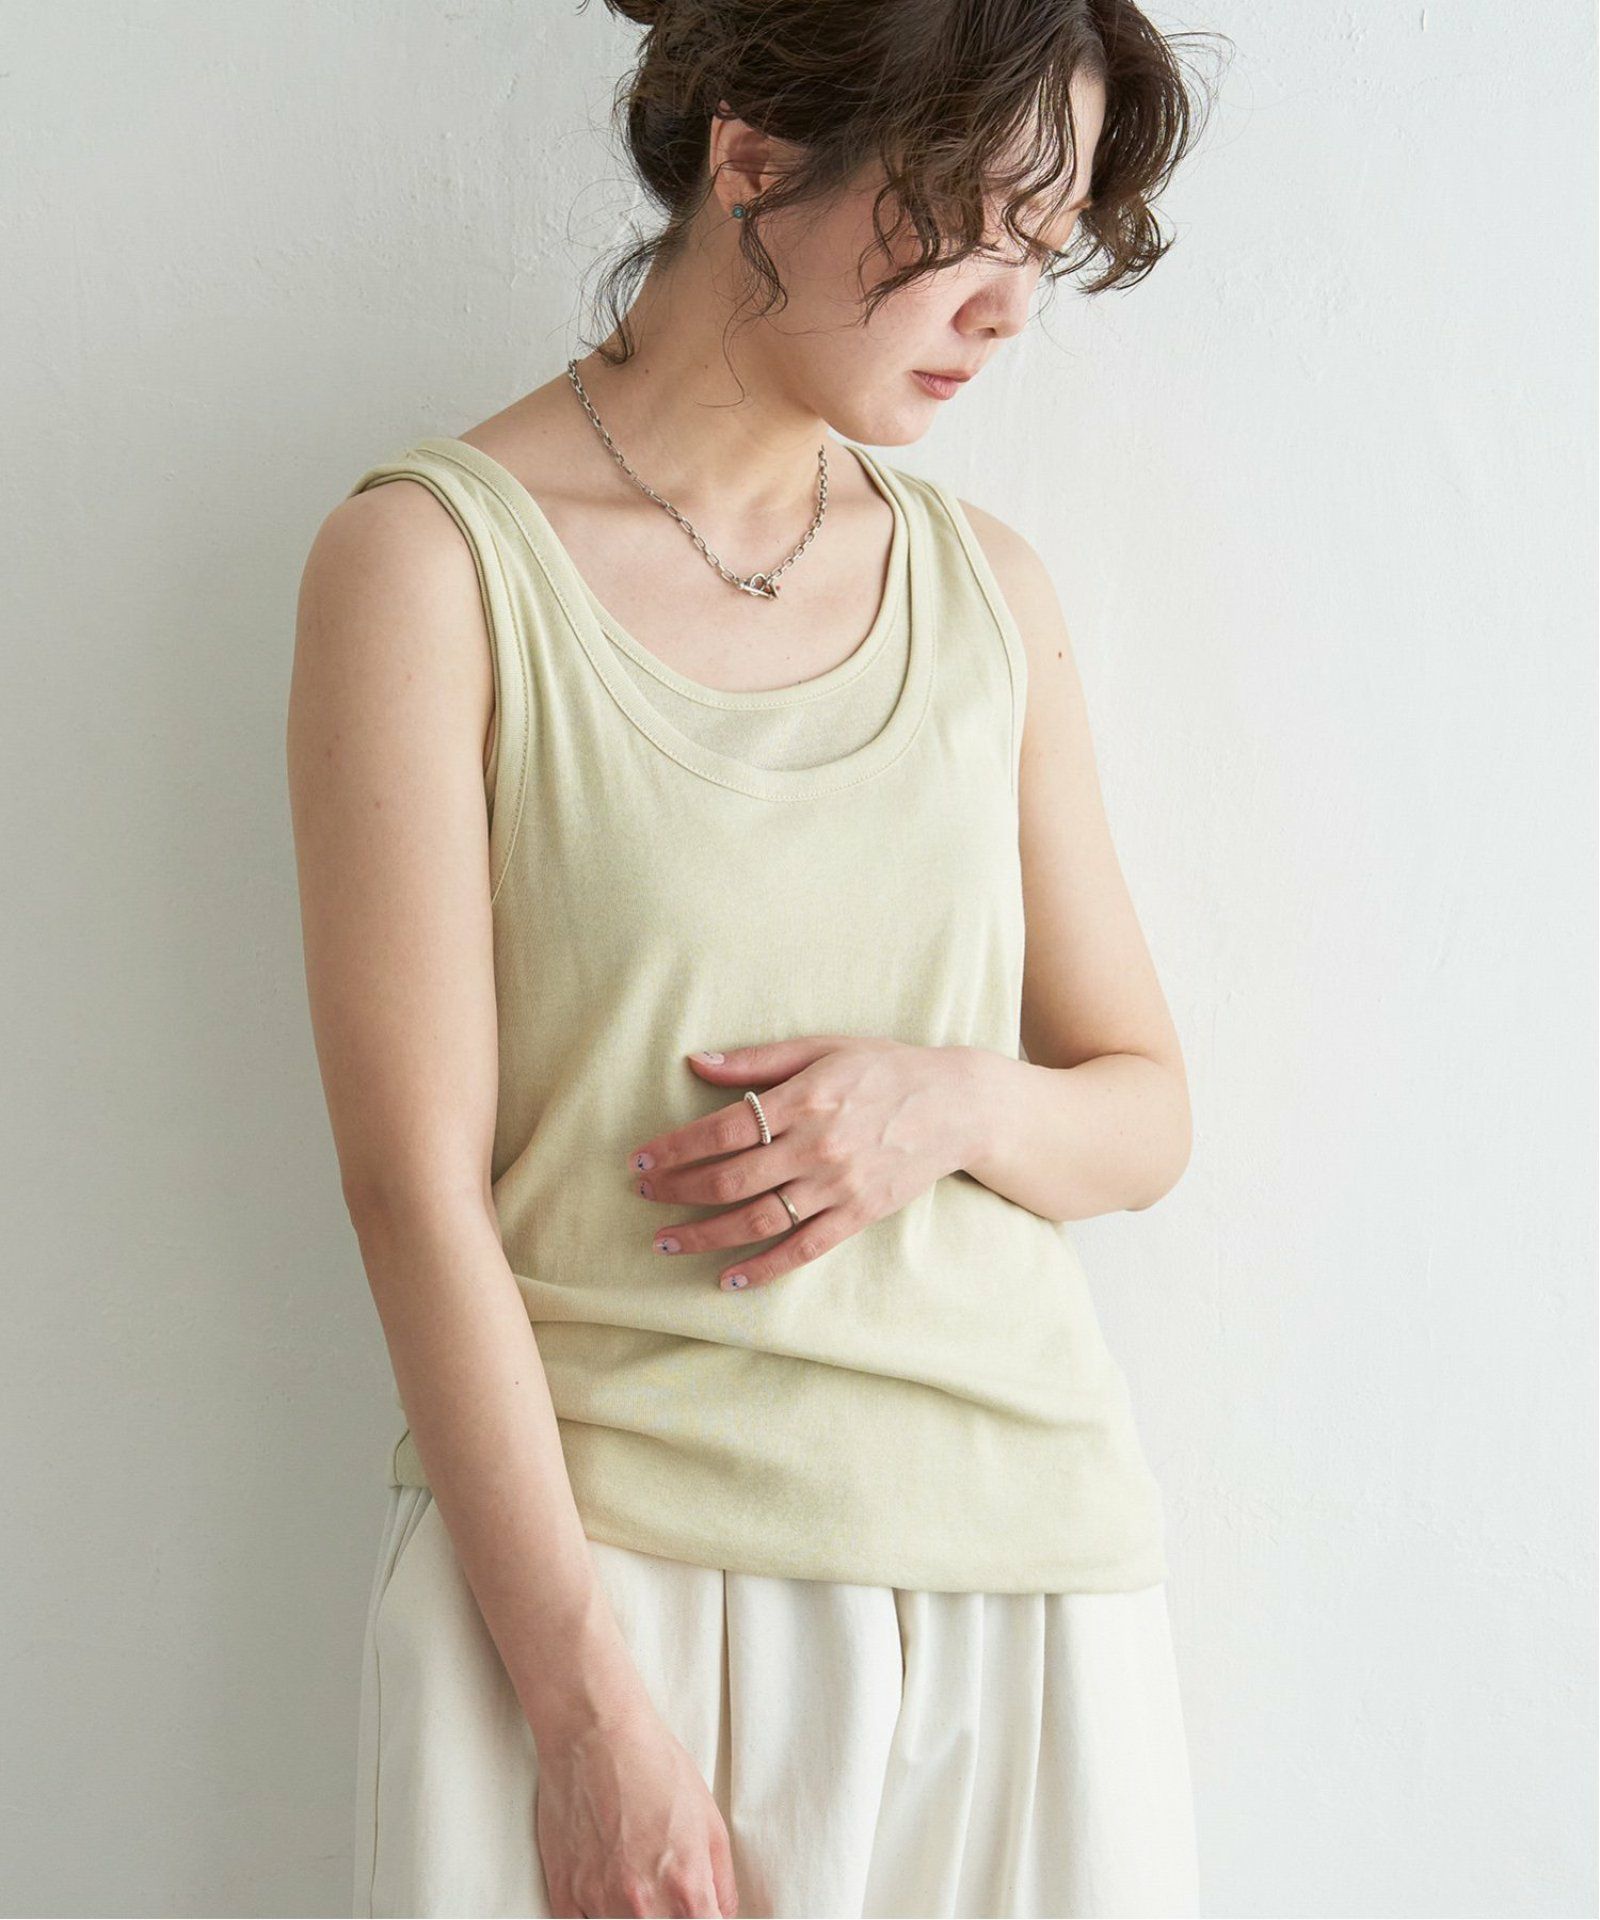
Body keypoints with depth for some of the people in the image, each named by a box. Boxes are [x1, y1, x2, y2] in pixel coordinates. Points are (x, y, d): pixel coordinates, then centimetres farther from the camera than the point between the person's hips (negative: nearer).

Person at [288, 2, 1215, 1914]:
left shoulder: (988, 588, 8)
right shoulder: (436, 557, -6)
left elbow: (1147, 1112, 13)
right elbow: (415, 1179, -11)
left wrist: (953, 1103, -9)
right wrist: (594, 1714, -14)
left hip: (1028, 1561, 4)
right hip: (576, 1560, -4)